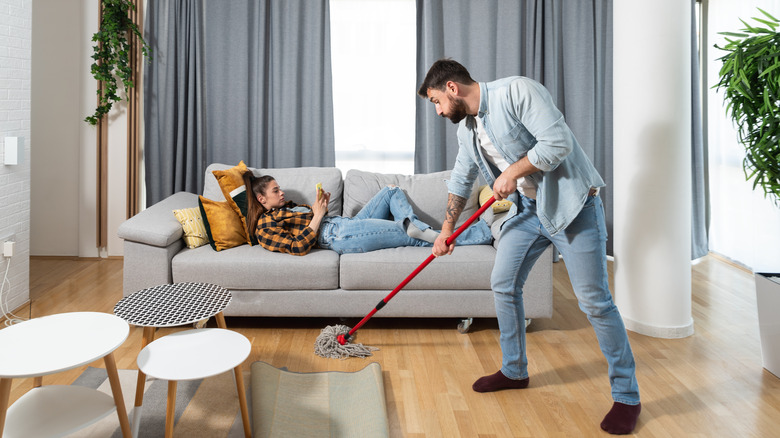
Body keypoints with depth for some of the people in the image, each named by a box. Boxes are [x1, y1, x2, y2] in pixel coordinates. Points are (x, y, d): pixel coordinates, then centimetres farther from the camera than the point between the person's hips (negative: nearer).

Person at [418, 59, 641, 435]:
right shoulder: (466, 127, 9)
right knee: (503, 286, 10)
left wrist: (513, 172, -18)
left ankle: (627, 396, 9)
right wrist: (446, 230, 26)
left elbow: (557, 141, -25)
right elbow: (460, 180, 22)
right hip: (527, 208, 8)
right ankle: (514, 371, 30)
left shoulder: (517, 91, -16)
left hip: (570, 205, -8)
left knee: (594, 301, -6)